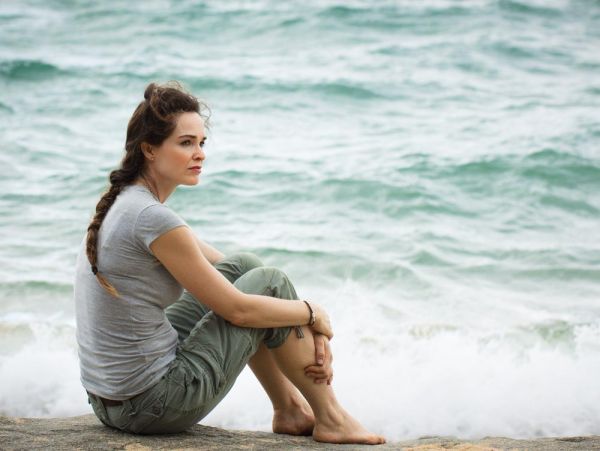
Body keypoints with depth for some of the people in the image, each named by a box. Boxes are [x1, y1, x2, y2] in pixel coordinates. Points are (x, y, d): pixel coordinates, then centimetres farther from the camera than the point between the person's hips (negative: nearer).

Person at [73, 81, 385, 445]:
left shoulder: (123, 204, 9)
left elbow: (227, 269, 13)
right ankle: (330, 419, 15)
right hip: (153, 406, -9)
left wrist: (309, 332, 8)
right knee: (270, 282, 2)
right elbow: (237, 309, -15)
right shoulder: (152, 218, -22)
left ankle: (290, 408, 24)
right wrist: (313, 314, 3)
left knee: (245, 266, 16)